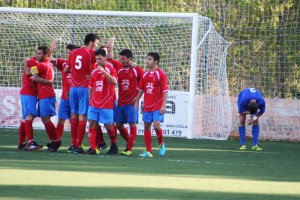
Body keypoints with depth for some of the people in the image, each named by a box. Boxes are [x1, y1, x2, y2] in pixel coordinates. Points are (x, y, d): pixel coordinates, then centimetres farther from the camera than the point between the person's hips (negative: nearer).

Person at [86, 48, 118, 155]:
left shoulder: (110, 69, -6)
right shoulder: (94, 71, 9)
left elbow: (114, 82, -24)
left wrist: (103, 71, -30)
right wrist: (90, 101, 13)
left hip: (106, 104, -5)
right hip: (94, 104, 5)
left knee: (108, 125, 2)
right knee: (92, 123, -5)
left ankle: (114, 145, 24)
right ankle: (93, 147, -6)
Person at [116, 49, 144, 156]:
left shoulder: (137, 70, -4)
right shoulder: (119, 70, 11)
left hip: (131, 103, -6)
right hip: (121, 102, 6)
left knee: (132, 124, -7)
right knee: (119, 125, 7)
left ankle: (129, 149, -6)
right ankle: (130, 142, 27)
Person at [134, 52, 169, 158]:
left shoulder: (161, 74, -8)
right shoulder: (145, 74, 9)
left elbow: (165, 91, -11)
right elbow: (141, 89, 17)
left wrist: (163, 105, -16)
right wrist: (136, 101, 9)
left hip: (157, 106, -6)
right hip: (147, 105, 6)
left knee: (156, 125, -17)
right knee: (146, 127, 5)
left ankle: (161, 144, 8)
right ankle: (148, 151, 10)